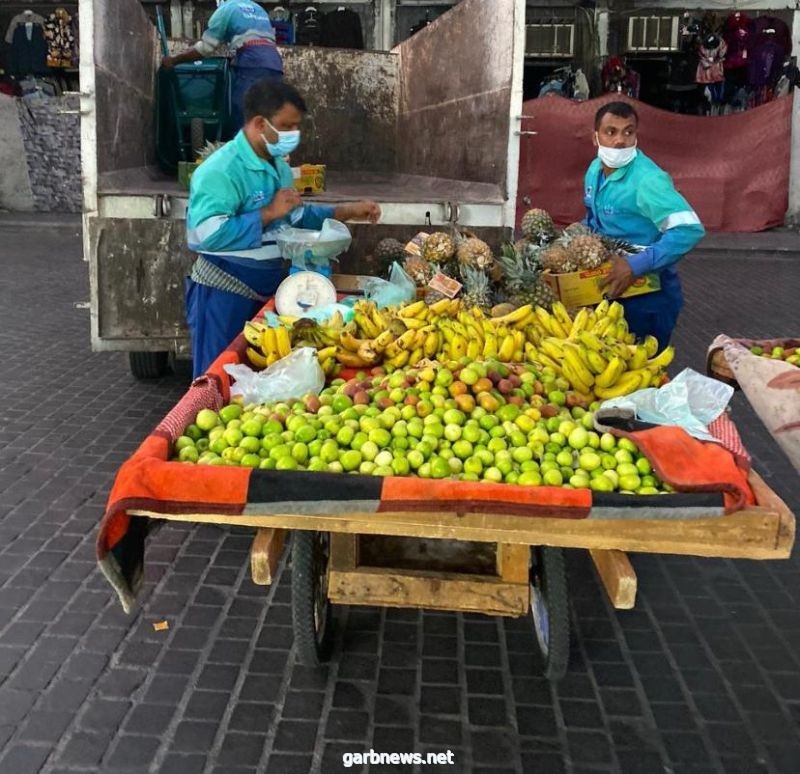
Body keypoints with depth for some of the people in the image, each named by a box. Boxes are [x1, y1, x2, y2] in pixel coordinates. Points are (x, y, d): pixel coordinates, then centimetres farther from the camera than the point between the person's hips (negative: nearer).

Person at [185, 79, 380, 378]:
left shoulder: (279, 167, 10)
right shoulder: (221, 169, -21)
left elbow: (297, 217, 22)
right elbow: (208, 234, -32)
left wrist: (347, 212, 11)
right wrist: (269, 213, -25)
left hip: (269, 287, 9)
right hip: (224, 293, -9)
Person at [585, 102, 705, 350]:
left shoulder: (647, 179, -23)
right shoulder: (595, 170, 4)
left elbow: (689, 229, -31)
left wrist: (636, 265, -35)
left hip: (649, 296, -8)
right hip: (611, 292, 8)